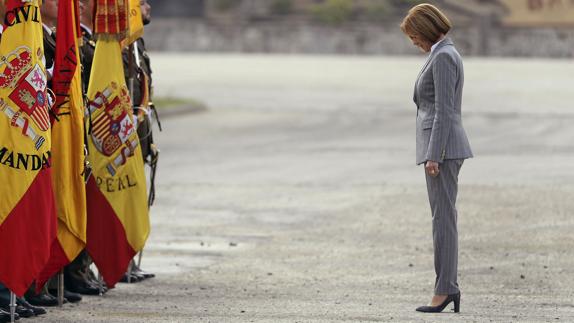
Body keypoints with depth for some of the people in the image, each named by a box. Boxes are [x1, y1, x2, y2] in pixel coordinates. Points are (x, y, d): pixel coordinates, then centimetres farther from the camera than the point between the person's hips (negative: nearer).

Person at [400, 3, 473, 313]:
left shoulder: (443, 57, -14)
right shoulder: (447, 55, 17)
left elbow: (443, 110, -19)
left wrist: (433, 156, -21)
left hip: (441, 147, -10)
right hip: (445, 148, 10)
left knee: (443, 219, -9)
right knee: (443, 219, 8)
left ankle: (444, 288, -9)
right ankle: (449, 287, 8)